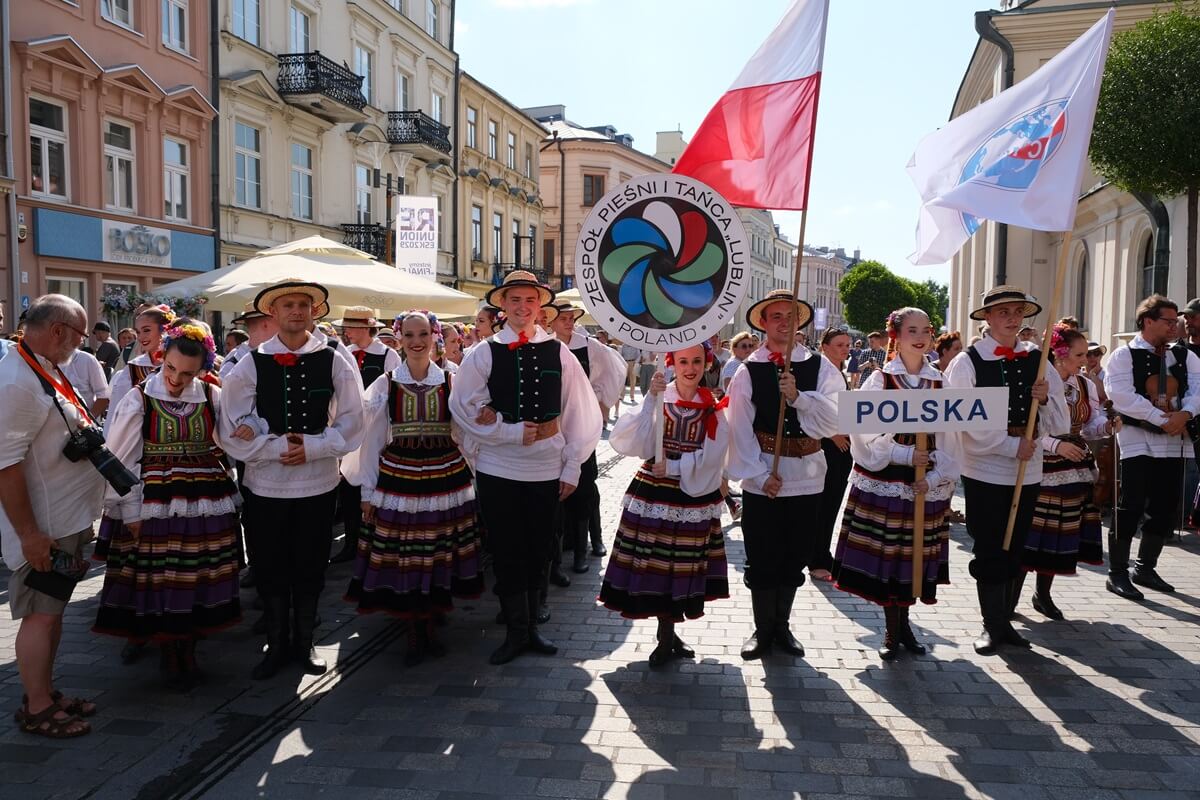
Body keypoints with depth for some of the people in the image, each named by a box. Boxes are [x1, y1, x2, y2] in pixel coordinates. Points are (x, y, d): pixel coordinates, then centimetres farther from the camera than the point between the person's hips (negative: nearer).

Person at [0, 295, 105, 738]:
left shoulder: (47, 371, 10)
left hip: (68, 520, 10)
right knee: (40, 615, 3)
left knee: (52, 611, 18)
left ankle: (45, 693, 30)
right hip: (42, 526, -9)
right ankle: (37, 709, 16)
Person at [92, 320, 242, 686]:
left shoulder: (213, 397, 0)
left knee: (200, 580, 8)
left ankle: (189, 649, 26)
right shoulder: (139, 398, -5)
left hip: (207, 504, 2)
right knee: (161, 580, 4)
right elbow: (122, 459, -3)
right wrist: (130, 510, -5)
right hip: (157, 504, -2)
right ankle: (169, 653, 23)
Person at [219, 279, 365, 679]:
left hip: (318, 484, 0)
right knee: (270, 571, 11)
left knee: (310, 570, 13)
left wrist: (311, 447, -14)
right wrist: (279, 446, -15)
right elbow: (233, 432, -4)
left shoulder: (334, 362, -3)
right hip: (264, 485, 0)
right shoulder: (250, 365, -3)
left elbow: (350, 424, -2)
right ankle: (276, 645, 30)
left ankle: (304, 642, 32)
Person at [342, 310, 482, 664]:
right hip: (398, 481, 0)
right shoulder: (385, 385, -1)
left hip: (446, 480, 1)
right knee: (403, 558, 3)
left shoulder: (452, 382, 0)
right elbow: (371, 440, 2)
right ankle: (414, 632, 20)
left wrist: (473, 480, 2)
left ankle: (429, 627, 26)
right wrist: (368, 491, 0)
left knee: (438, 556, 7)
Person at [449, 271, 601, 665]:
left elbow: (580, 412, 1)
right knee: (506, 554, 6)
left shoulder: (559, 352, 0)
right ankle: (516, 632, 21)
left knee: (538, 551, 12)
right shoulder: (484, 353, -2)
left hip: (547, 469, 1)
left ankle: (530, 625, 29)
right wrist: (511, 432, -12)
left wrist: (572, 467, -1)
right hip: (498, 469, -1)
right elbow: (464, 408, -4)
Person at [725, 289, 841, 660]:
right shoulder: (748, 371, -3)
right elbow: (739, 430, -7)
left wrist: (798, 397, -24)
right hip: (761, 480, -1)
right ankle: (763, 631, 23)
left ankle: (781, 626, 31)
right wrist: (761, 475, -13)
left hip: (806, 480, 1)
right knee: (761, 561, 7)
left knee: (793, 559, 14)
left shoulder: (820, 368, -1)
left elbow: (834, 421, -10)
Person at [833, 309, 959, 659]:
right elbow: (864, 433, -9)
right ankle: (892, 630, 18)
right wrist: (906, 453, -18)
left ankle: (903, 623, 27)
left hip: (927, 485, 2)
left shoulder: (940, 383, 4)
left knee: (915, 556, 9)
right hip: (884, 482, -2)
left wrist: (934, 478, -11)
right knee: (885, 556, 2)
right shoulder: (879, 380, -3)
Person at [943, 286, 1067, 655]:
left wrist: (1046, 399, -14)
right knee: (989, 552, 4)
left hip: (1028, 471, 4)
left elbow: (1060, 424, 5)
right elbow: (967, 424, -15)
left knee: (1016, 550, 13)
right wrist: (1012, 445, -16)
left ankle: (1005, 621, 27)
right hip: (985, 470, -4)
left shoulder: (1037, 361, 4)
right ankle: (992, 627, 17)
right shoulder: (967, 362, -8)